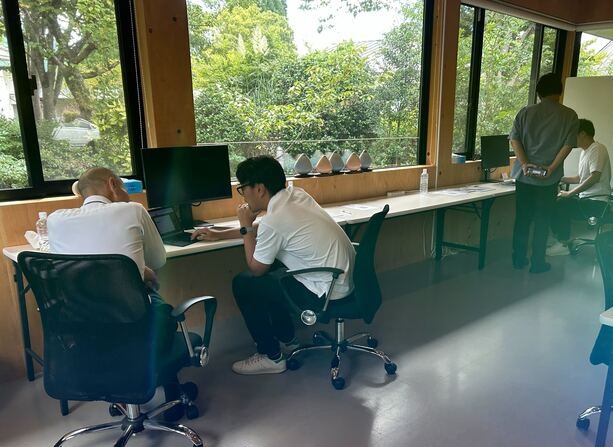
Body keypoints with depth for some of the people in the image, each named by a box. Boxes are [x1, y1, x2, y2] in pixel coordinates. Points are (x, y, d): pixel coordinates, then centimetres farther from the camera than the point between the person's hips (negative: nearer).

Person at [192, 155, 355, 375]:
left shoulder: (273, 220, -22)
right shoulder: (295, 194, 3)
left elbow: (255, 269, -6)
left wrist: (246, 227, 2)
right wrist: (219, 234, 23)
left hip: (327, 292, -9)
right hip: (344, 276, 9)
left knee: (243, 284, 1)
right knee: (270, 271, 22)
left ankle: (271, 356, 13)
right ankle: (287, 338, 34)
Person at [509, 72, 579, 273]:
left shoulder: (526, 112, 2)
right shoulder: (569, 115, -1)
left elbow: (514, 139, -6)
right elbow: (568, 145, -10)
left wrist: (525, 163, -11)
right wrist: (552, 168, -13)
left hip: (524, 175, 2)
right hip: (549, 179, -1)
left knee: (522, 218, 11)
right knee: (542, 220, 7)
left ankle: (519, 259, 20)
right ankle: (537, 263, 15)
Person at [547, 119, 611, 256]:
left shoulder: (597, 149, -15)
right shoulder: (585, 151, 15)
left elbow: (594, 177, -26)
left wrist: (569, 193, -22)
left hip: (596, 202, -9)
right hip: (585, 198, 9)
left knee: (558, 207, -18)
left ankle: (564, 244, -2)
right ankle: (563, 239, 9)